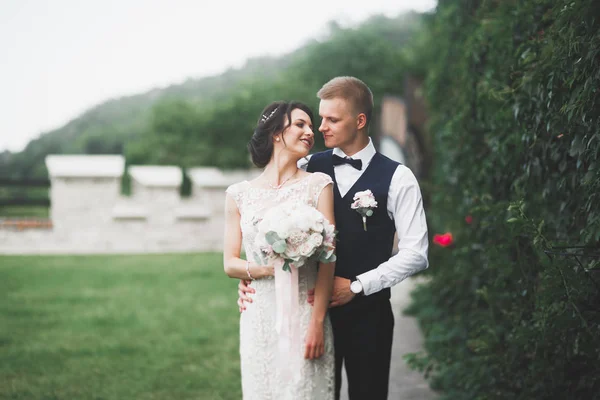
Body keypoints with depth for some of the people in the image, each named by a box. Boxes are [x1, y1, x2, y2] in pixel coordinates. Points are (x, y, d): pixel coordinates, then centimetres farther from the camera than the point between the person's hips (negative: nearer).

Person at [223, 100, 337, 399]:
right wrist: (266, 268, -16)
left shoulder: (318, 184, 1)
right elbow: (230, 264, 5)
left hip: (303, 314, -2)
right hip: (259, 318, 2)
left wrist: (317, 323, -12)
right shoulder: (239, 194, 6)